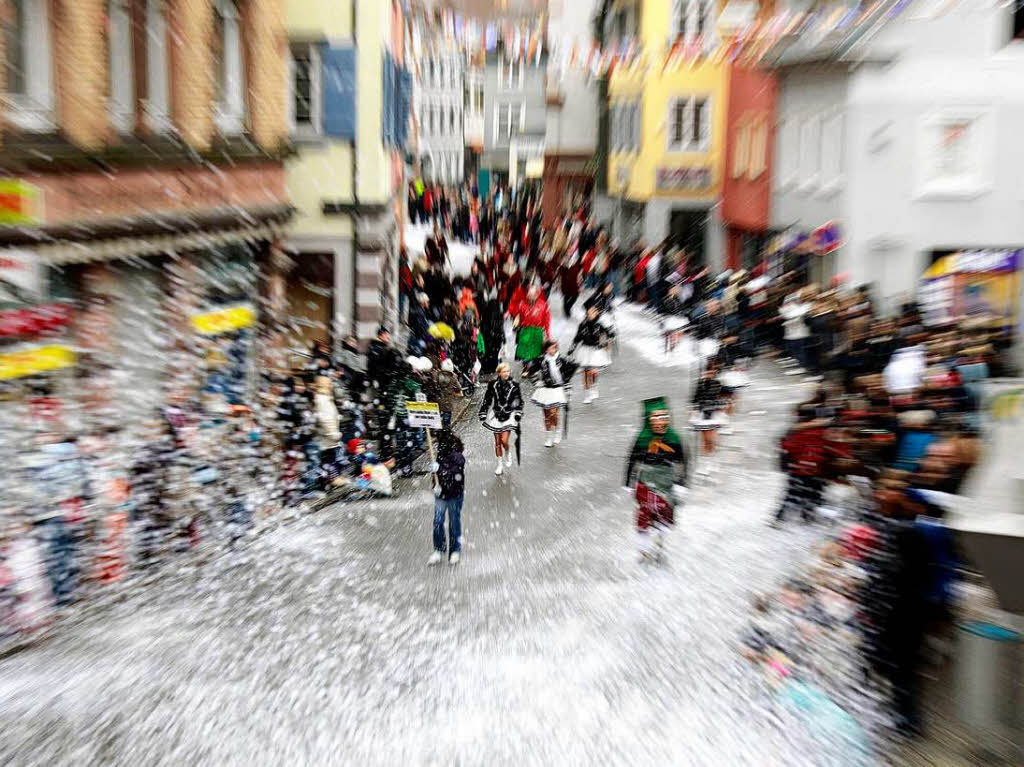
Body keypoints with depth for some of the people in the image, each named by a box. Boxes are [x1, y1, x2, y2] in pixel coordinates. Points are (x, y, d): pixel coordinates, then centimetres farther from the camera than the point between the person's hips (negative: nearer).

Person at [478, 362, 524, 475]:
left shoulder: (514, 385, -5)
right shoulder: (493, 385, -4)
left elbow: (519, 401, 3)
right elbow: (486, 399, 2)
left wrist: (518, 414, -4)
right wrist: (483, 414, 1)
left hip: (509, 415, -1)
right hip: (496, 415, 2)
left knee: (504, 440, -11)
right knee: (497, 442, 7)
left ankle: (507, 453, 23)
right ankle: (499, 465, 23)